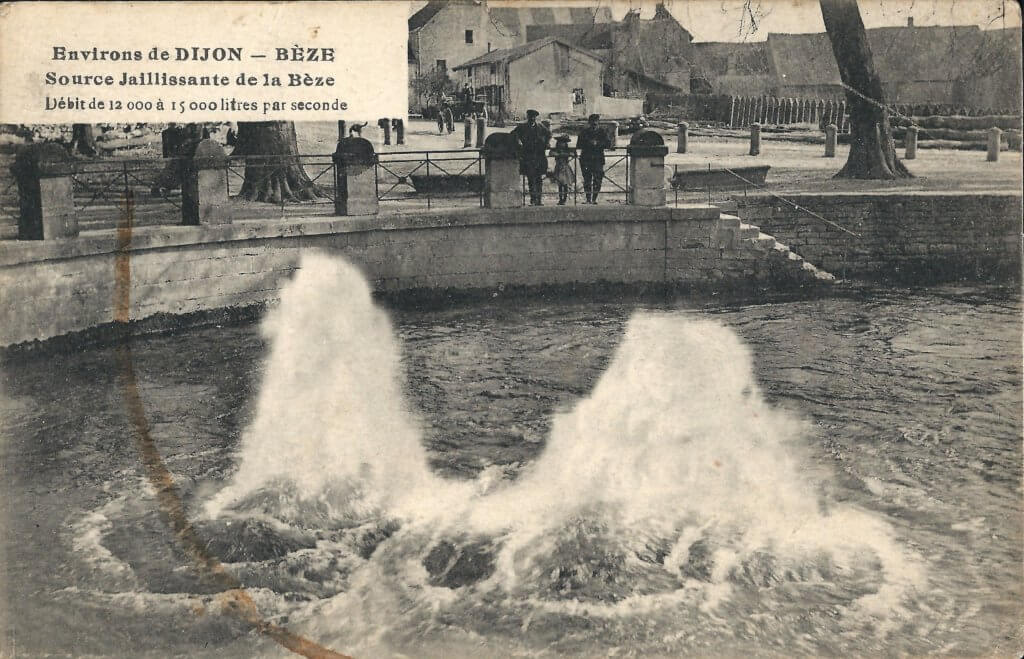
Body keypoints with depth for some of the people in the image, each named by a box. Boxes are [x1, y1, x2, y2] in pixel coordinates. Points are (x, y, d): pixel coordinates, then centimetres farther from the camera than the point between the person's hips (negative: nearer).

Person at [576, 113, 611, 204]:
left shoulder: (602, 132, 8)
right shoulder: (584, 132, 7)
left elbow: (608, 144, 0)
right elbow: (578, 145, -1)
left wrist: (598, 143, -14)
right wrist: (588, 143, -16)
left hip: (598, 160, 0)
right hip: (586, 159, 0)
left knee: (598, 179, -5)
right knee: (587, 179, -5)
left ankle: (594, 199, 3)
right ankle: (588, 199, 1)